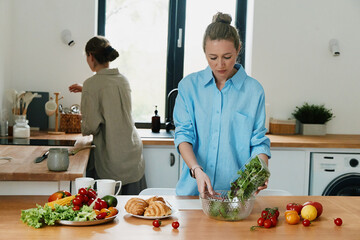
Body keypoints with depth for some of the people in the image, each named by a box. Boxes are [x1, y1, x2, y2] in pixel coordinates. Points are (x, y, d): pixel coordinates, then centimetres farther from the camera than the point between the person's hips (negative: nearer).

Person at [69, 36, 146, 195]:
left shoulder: (92, 84, -12)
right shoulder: (123, 80, 8)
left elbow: (92, 125, -14)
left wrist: (83, 128, 8)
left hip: (111, 159, -6)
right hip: (133, 154, 6)